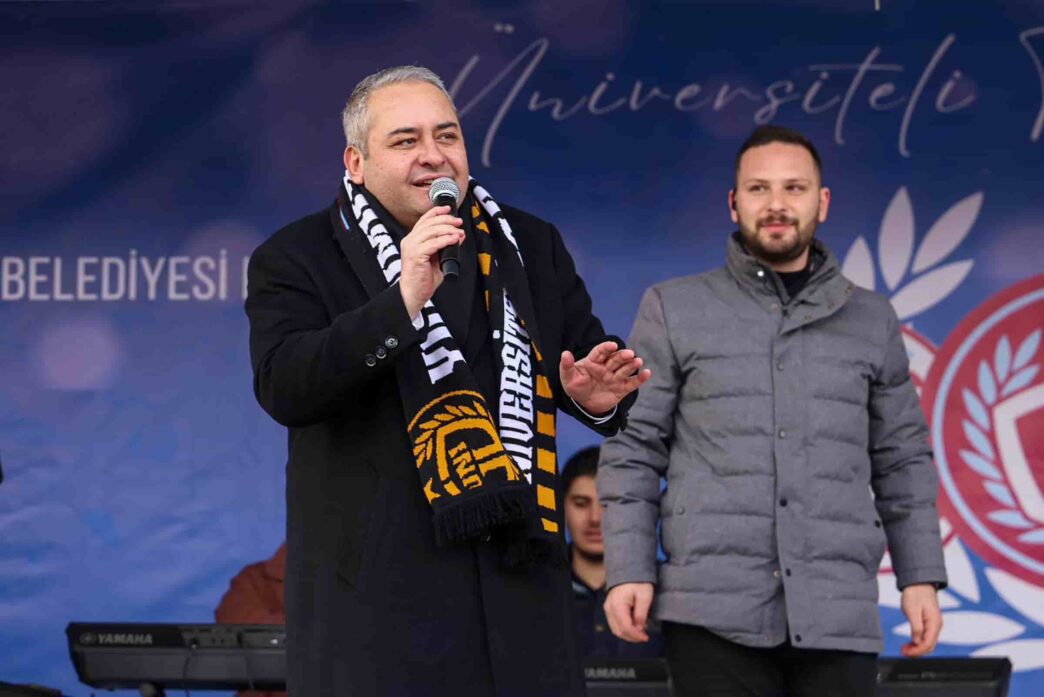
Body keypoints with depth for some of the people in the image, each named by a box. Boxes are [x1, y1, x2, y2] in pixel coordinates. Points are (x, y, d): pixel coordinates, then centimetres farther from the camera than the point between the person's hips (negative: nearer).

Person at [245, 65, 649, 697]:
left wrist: (596, 397, -7)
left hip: (518, 577, 4)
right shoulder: (297, 259, -1)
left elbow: (590, 358, 18)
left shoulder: (531, 246, 12)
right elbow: (283, 389, -15)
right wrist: (402, 301, -24)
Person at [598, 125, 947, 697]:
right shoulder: (673, 310, 10)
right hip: (714, 611, -2)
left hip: (837, 618, 2)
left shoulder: (872, 321, 15)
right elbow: (633, 450, 6)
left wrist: (921, 578, 9)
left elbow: (902, 461, 17)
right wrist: (628, 571, -3)